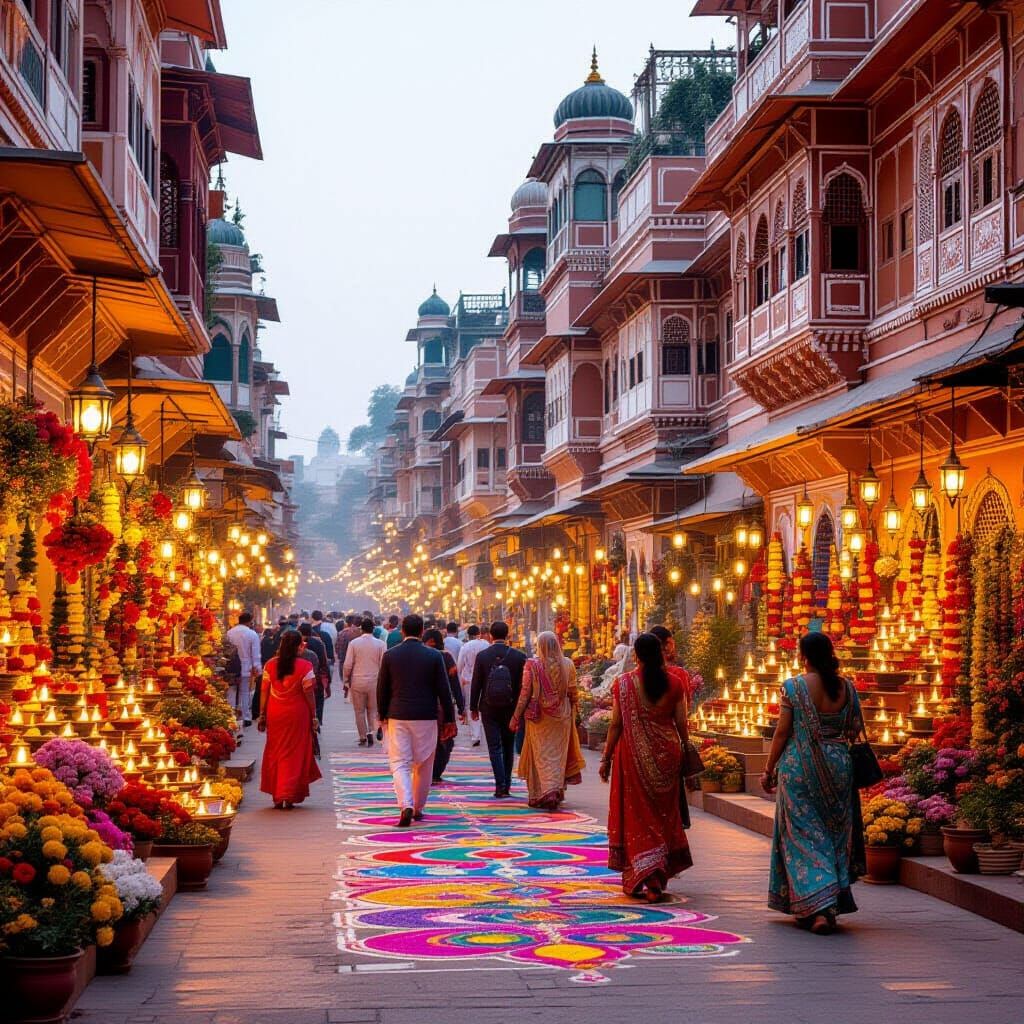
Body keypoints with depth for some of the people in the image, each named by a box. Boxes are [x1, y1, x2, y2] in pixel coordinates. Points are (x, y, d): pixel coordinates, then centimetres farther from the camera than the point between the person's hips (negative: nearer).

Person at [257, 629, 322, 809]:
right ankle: (289, 796, 1)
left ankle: (276, 797, 17)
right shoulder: (304, 667, -10)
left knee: (275, 753, 13)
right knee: (294, 754, 6)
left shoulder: (270, 665, -2)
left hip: (275, 713, 3)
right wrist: (314, 717, 0)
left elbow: (264, 692, 0)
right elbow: (309, 694, -9)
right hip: (297, 714, -3)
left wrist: (262, 715, 8)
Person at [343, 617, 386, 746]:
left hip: (357, 682, 0)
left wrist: (346, 682, 7)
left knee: (359, 711, 9)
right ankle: (371, 731, -7)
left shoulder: (354, 643, -4)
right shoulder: (381, 644, -4)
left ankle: (363, 738, 10)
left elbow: (347, 665, -3)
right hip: (375, 681, 1)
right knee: (373, 710, 13)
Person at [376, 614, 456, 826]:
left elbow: (382, 689, 3)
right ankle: (418, 809, 22)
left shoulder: (390, 655, -1)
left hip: (397, 717, 0)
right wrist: (449, 720, 6)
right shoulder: (434, 656, -3)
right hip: (426, 717, 0)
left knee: (399, 763, 1)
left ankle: (406, 806, -19)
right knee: (423, 765, 14)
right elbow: (443, 690, -1)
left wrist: (383, 715, 16)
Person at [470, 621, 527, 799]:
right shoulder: (518, 656, -5)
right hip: (511, 709, 1)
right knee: (508, 747, 14)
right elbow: (523, 684, -2)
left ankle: (500, 786, -9)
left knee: (495, 748, 1)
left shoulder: (482, 656, -6)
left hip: (489, 709, -1)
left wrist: (474, 707, 7)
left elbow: (476, 684, -3)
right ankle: (506, 786, 16)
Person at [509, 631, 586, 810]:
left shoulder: (532, 664, -10)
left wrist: (516, 717, -2)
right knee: (558, 754, 14)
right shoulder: (568, 665, -1)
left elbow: (525, 693, -9)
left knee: (541, 755, 2)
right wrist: (573, 713, 17)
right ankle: (557, 791, 19)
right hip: (562, 716, 3)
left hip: (539, 716, -3)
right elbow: (573, 693, 2)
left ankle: (540, 795, -7)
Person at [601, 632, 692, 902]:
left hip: (633, 755, -2)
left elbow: (616, 724, -6)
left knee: (635, 815, 8)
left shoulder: (623, 683, -7)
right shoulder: (674, 684, -3)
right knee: (663, 816, 13)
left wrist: (606, 758, 1)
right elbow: (681, 724, -1)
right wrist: (687, 751, 13)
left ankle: (635, 879, 1)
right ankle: (657, 881, 12)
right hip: (667, 754, 2)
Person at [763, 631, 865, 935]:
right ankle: (834, 903, 18)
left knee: (804, 835, 1)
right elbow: (855, 730, 5)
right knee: (834, 833, 14)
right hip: (838, 767, 4)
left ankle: (817, 908, -11)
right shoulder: (846, 688, 1)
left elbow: (782, 732, -8)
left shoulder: (793, 687, -9)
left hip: (799, 767, -3)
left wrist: (769, 769, 1)